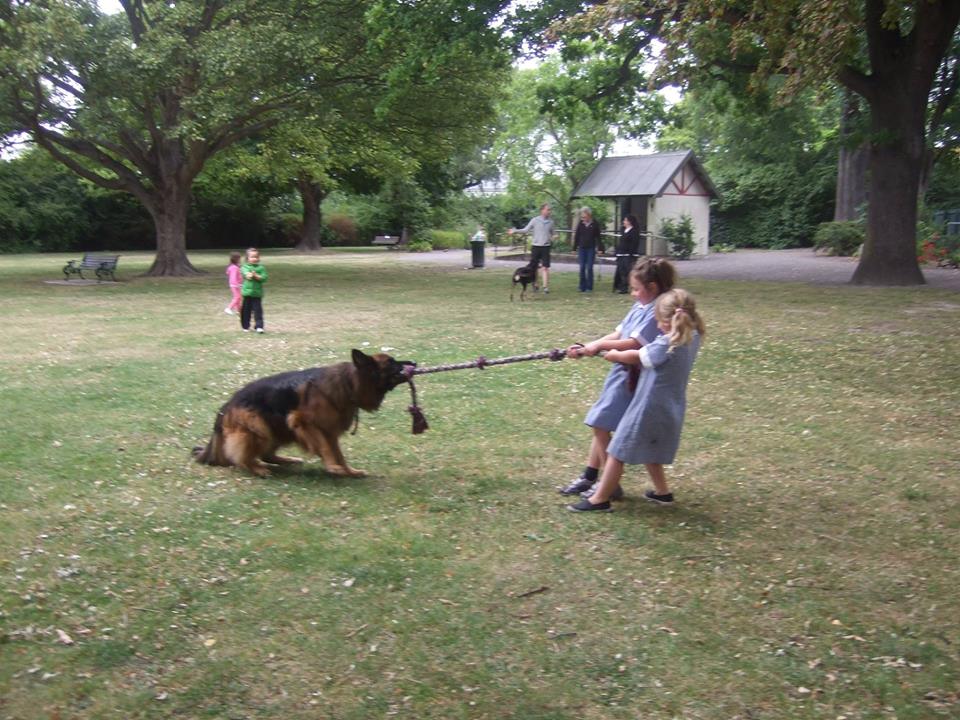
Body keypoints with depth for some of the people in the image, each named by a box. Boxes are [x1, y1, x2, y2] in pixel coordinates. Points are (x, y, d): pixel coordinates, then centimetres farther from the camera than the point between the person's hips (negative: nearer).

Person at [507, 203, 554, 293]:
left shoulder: (550, 222, 5)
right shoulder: (535, 220, -2)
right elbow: (526, 230, 1)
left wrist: (552, 238, 1)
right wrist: (514, 230, -7)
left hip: (545, 247, 1)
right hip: (535, 246, -1)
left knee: (545, 267, -5)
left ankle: (546, 286, -3)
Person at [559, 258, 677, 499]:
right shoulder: (639, 308, 11)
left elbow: (634, 343, -23)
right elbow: (617, 335, 10)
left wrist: (599, 345, -15)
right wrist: (585, 347, 0)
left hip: (632, 378, -9)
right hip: (621, 373, 9)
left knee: (602, 426, -5)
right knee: (599, 425, 15)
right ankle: (590, 477, 26)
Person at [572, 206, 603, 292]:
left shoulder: (594, 225, -2)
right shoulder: (580, 224, 4)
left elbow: (598, 237, 1)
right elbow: (576, 236, 7)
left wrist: (600, 248, -4)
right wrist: (574, 248, 5)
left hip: (591, 249, -2)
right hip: (582, 248, 2)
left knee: (589, 268, -2)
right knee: (582, 268, 1)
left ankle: (589, 287, 4)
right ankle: (582, 287, 7)